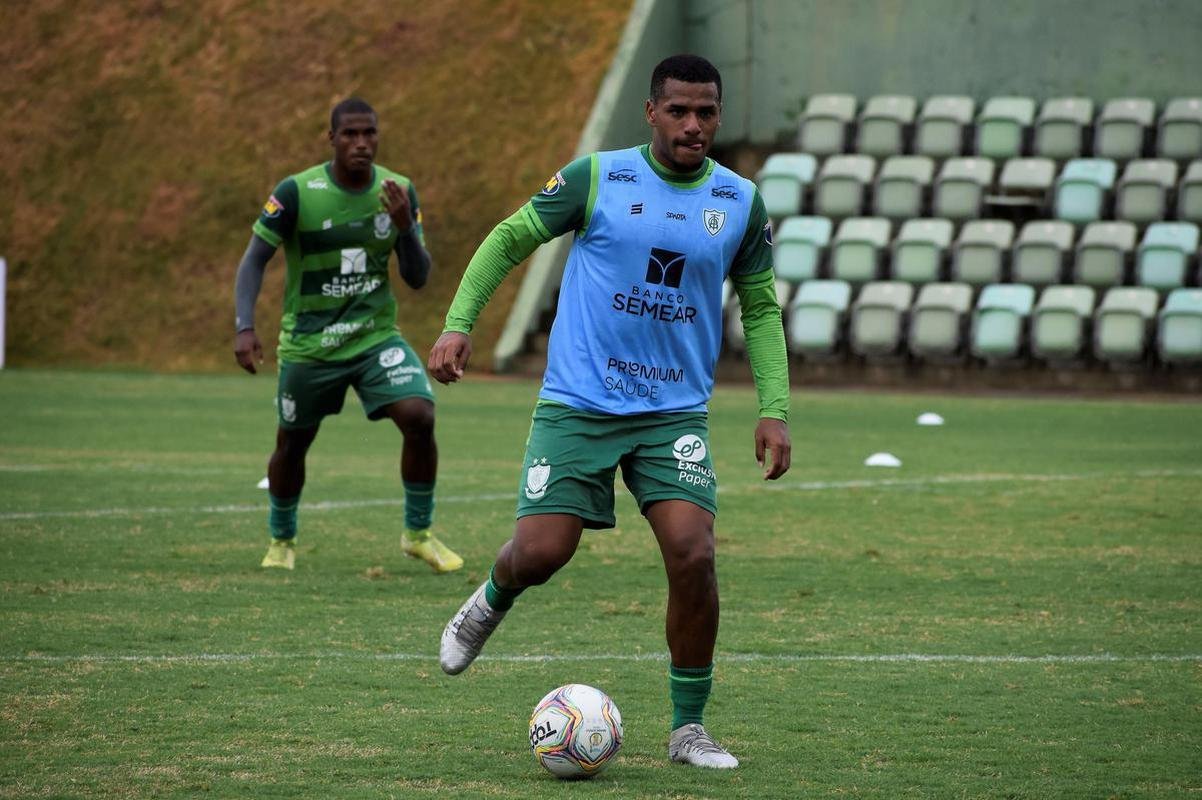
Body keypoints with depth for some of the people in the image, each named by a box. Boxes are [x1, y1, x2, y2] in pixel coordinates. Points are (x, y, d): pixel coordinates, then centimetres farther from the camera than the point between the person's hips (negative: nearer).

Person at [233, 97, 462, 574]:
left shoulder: (399, 192, -4)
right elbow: (254, 259, -8)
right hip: (307, 345, -2)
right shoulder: (296, 193, -14)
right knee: (292, 446, 10)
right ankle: (281, 541, 38)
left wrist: (404, 226, -19)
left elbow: (418, 278, -1)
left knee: (419, 418, -19)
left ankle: (418, 533, 0)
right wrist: (244, 328, -20)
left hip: (376, 337, 2)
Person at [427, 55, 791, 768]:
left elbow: (761, 309, 13)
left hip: (676, 411, 2)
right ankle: (491, 603, 31)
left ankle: (689, 728, 0)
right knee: (540, 553, -8)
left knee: (693, 554, -16)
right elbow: (510, 240, 4)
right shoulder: (598, 177, -5)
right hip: (577, 405, -1)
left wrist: (775, 410, 3)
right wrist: (459, 323, -7)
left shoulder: (742, 203, 3)